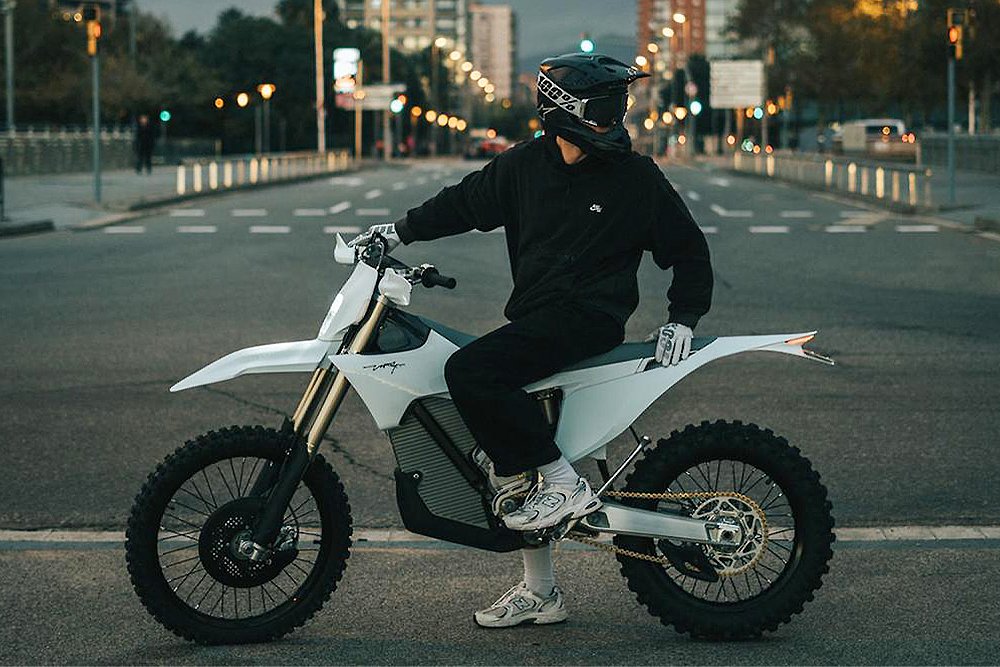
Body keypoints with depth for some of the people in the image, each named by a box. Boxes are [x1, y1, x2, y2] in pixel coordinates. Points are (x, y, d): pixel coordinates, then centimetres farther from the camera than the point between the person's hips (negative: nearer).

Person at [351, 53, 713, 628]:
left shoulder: (637, 177, -3)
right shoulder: (525, 165, 8)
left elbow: (689, 249, 4)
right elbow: (466, 202, 18)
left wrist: (683, 319, -5)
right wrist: (401, 230, 9)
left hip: (589, 316, -6)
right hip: (534, 317, 6)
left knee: (471, 371, -26)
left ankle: (565, 485, -20)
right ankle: (540, 592, 17)